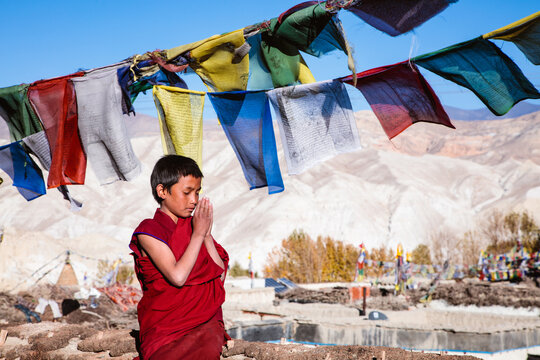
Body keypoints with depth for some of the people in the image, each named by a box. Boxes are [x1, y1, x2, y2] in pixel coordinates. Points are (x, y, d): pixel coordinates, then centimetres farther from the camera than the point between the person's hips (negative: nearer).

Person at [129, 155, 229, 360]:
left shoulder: (195, 226, 14)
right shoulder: (149, 231, -3)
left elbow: (220, 275, 7)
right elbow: (177, 276, -16)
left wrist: (207, 235, -1)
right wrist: (198, 234, -10)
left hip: (205, 319, 3)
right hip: (165, 323, -3)